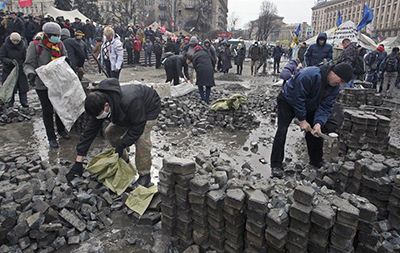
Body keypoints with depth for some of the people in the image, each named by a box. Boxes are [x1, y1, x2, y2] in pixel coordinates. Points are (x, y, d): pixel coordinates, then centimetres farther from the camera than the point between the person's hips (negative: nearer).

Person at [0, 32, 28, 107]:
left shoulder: (22, 47, 1)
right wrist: (11, 61, -24)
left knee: (23, 86, -2)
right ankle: (10, 102, 14)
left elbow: (25, 59, 5)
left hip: (21, 71, 1)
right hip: (9, 70, -1)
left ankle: (24, 102, 4)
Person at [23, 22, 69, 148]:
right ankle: (51, 137, 17)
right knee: (48, 111, 4)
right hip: (43, 85, -4)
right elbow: (28, 64, -13)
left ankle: (61, 129, 39)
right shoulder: (35, 46, -12)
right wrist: (30, 73, -33)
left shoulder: (60, 44, 0)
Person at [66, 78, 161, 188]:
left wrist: (121, 145, -33)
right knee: (110, 132, 1)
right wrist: (78, 162, -17)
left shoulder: (129, 101, -45)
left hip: (148, 109, -7)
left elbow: (138, 126, -34)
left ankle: (144, 175, -10)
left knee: (141, 138, -28)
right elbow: (89, 131, -17)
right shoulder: (98, 105, -20)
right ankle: (124, 161, 21)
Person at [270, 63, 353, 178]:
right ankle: (276, 165, -13)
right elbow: (298, 99, -32)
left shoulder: (334, 87, -12)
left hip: (309, 107, 7)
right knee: (282, 131, -17)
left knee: (317, 132, 3)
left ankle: (317, 162, 21)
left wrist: (319, 123, -31)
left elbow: (325, 107, -14)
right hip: (288, 101, -6)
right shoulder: (309, 76, -36)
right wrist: (302, 120, -28)